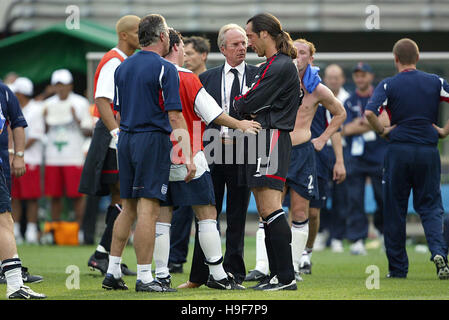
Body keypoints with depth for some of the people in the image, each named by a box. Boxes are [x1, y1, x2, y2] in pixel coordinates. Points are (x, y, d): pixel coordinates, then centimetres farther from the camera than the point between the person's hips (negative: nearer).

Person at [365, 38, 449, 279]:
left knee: (395, 211, 7)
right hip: (428, 151, 1)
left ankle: (397, 267, 9)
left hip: (398, 151, -1)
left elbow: (369, 112, -16)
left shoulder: (388, 85, -2)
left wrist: (383, 131, 0)